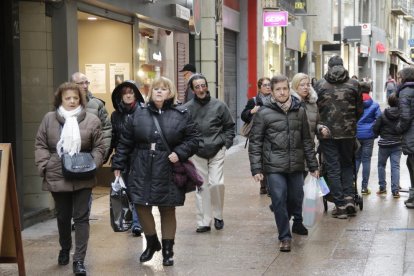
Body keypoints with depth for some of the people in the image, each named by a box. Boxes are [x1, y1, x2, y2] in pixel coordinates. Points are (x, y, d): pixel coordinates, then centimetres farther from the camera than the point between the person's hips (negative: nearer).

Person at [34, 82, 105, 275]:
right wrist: (44, 166, -8)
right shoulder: (49, 119, 1)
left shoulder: (91, 120, -2)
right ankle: (65, 249, 41)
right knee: (63, 216, 18)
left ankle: (79, 260, 1)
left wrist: (92, 165, -13)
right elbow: (40, 145, 3)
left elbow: (99, 147, 1)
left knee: (81, 217, -1)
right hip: (57, 177, 2)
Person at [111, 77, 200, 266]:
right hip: (142, 171, 2)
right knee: (142, 207, 3)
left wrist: (179, 153, -14)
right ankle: (152, 243, 28)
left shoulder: (181, 115, -1)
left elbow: (194, 138, 1)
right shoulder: (139, 114, 4)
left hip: (168, 172, -2)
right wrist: (118, 165, 4)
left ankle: (168, 250, 23)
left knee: (167, 210, 8)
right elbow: (125, 142, 7)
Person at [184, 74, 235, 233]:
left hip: (217, 151, 0)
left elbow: (230, 127, 9)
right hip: (197, 153, 1)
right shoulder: (187, 108, -3)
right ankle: (204, 222, 11)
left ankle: (217, 215, 11)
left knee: (216, 183, -11)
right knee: (202, 187, 4)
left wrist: (225, 143, 0)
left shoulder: (219, 106, -1)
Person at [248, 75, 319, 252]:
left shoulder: (299, 111, 7)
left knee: (296, 199, 10)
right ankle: (285, 237, 7)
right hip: (274, 167, -3)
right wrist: (256, 168, -8)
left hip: (296, 165, 3)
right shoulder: (264, 113, -4)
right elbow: (255, 142, -2)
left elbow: (307, 140, 13)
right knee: (279, 201, -6)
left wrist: (313, 166, 13)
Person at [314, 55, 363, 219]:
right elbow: (359, 109, 6)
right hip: (348, 132, 1)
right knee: (347, 165, 18)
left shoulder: (320, 85, -2)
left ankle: (340, 205, 3)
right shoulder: (353, 84, 2)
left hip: (327, 132, -1)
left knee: (333, 168, 4)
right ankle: (349, 198, 3)